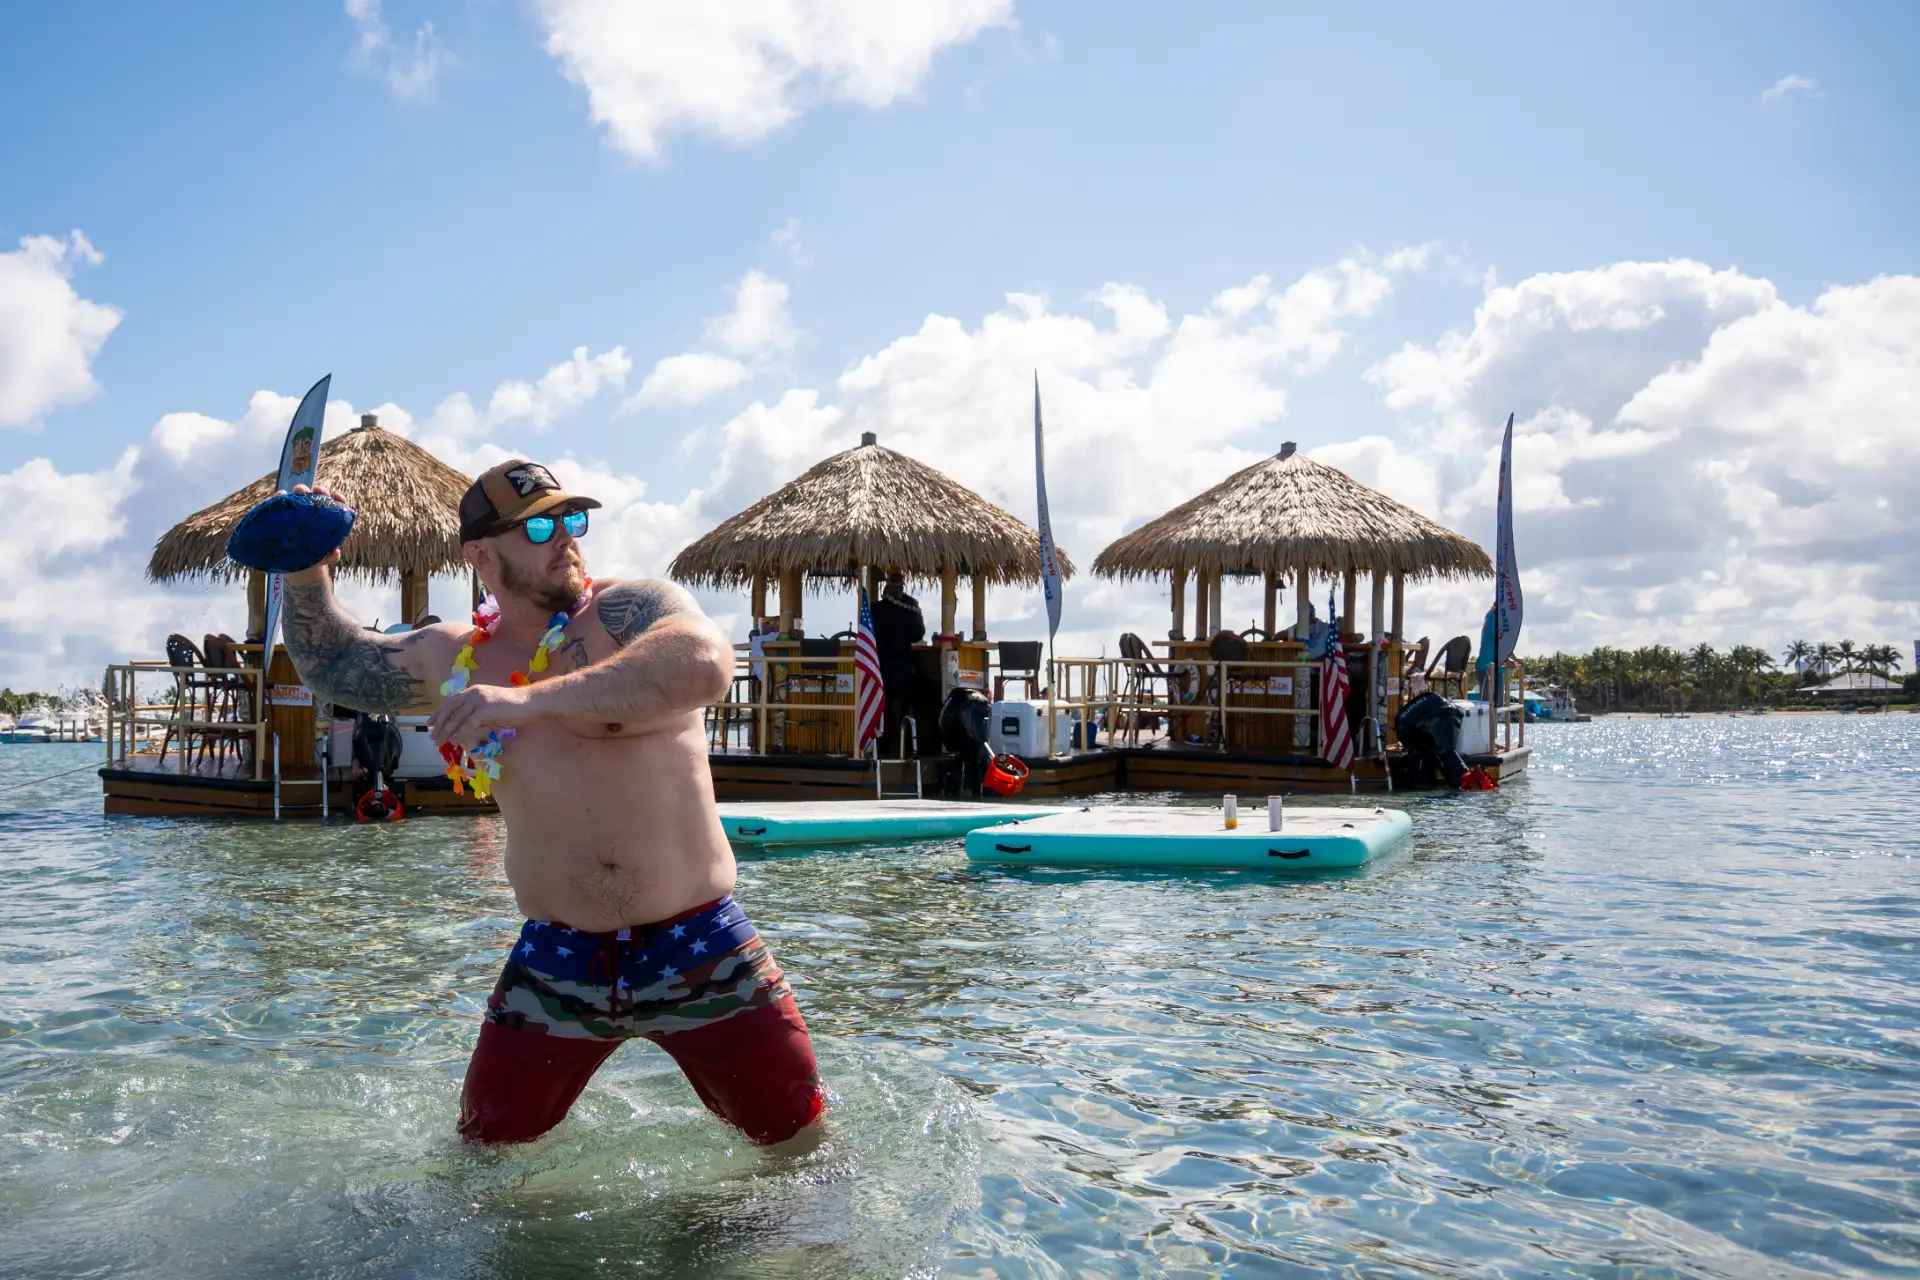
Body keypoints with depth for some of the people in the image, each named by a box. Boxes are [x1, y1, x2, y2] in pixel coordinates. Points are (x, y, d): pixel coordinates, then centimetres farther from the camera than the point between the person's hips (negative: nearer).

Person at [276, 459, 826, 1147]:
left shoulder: (629, 608, -7)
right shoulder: (453, 658, 8)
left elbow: (705, 663, -30)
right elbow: (332, 663, 25)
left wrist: (532, 698, -32)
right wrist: (307, 571, 6)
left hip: (698, 946, -3)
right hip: (555, 963, 3)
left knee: (804, 1147, 2)